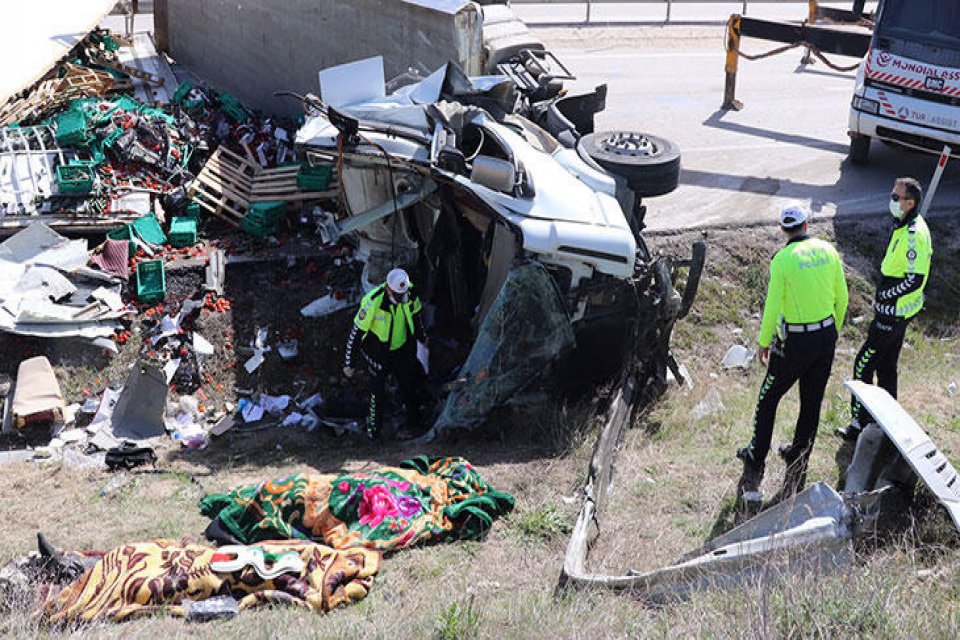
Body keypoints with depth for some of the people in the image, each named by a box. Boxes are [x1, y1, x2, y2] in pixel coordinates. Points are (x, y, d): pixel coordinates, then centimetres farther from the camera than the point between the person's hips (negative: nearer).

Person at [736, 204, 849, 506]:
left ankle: (755, 466, 15)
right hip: (826, 338, 5)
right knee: (812, 404, 16)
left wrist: (764, 342, -1)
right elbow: (842, 298, 6)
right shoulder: (828, 250, -1)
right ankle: (798, 462, 29)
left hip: (794, 343, -5)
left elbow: (772, 308, -14)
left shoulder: (782, 259, -16)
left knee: (768, 401, 10)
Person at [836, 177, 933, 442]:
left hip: (893, 313, -10)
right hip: (895, 309, 10)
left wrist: (886, 295, -16)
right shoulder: (906, 225, 7)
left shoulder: (914, 234, -25)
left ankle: (859, 423, 4)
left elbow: (915, 280, -27)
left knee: (864, 364, -4)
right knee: (886, 365, 19)